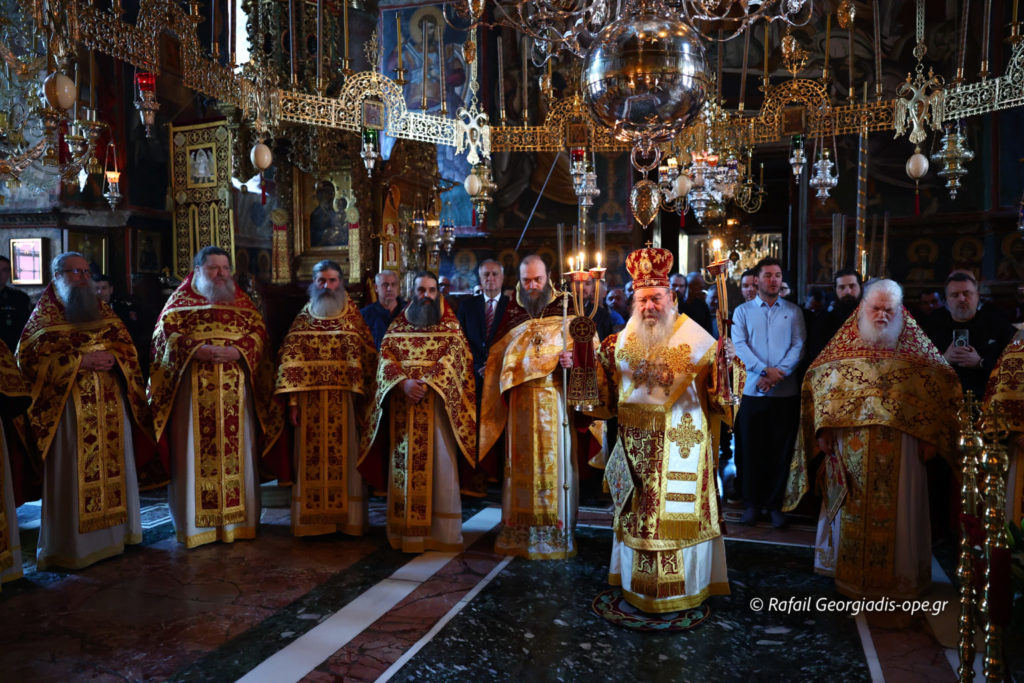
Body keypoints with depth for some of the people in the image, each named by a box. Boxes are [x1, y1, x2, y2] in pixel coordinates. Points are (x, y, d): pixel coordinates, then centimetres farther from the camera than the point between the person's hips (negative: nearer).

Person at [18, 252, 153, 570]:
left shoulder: (103, 311, 16)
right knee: (71, 474, -3)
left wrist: (113, 358, -8)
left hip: (110, 404, 4)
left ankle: (115, 531, 21)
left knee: (114, 466, 8)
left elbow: (128, 347, 15)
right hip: (69, 406, -4)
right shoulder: (44, 315, 3)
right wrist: (80, 361, -15)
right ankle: (71, 546, 7)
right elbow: (28, 358, -7)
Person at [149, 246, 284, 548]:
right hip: (194, 391, -2)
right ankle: (195, 523, 9)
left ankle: (237, 520, 11)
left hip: (234, 391, 2)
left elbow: (258, 332, 6)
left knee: (236, 452, 3)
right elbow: (165, 334, -1)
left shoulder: (242, 301, 16)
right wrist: (196, 350, -17)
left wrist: (238, 351, -13)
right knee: (195, 453, 0)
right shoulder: (180, 300, 10)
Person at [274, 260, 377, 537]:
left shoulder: (354, 318, 5)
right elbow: (289, 362, 4)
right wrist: (292, 402, -5)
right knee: (311, 461, 4)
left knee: (344, 459, 3)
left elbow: (368, 359, 1)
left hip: (344, 403, -1)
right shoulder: (303, 319, 7)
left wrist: (363, 399, -8)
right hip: (310, 403, 1)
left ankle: (347, 518, 13)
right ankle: (312, 520, 14)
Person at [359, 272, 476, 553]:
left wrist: (427, 384, -20)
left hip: (438, 403, -2)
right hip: (403, 407, 2)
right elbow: (385, 358, 2)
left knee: (440, 464, -2)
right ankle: (406, 530, 10)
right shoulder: (398, 325, 11)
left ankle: (443, 532, 5)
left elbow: (452, 360, -6)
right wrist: (403, 383, -16)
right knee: (404, 465, 3)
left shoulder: (450, 325, 5)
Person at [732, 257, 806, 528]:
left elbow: (799, 346, 0)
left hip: (786, 391, 0)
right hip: (754, 389, 0)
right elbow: (739, 344, -4)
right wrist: (765, 370, -17)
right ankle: (751, 503, 14)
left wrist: (778, 373, -14)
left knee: (781, 449, 4)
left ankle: (775, 504, 14)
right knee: (751, 447, 3)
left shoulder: (793, 311, 10)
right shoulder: (743, 311, 8)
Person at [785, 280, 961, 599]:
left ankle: (899, 572, 23)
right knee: (853, 509, 9)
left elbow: (940, 387, 3)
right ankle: (851, 570, 24)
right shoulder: (845, 342, 3)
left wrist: (930, 436, -4)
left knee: (897, 509, 7)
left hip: (900, 447, 0)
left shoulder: (915, 346, 3)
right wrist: (824, 426, -5)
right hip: (851, 449, 0)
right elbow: (819, 379, 3)